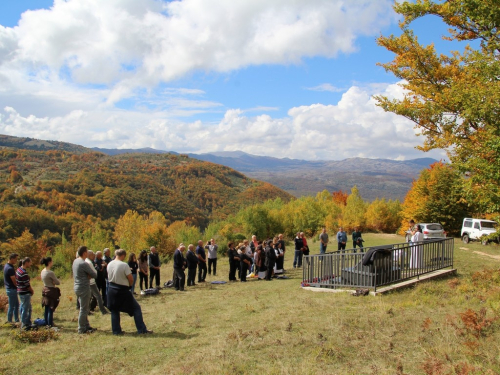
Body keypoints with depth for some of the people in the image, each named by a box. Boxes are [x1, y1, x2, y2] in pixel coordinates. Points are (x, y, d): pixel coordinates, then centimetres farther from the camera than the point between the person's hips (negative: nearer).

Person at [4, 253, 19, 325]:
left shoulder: (7, 266, 7)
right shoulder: (10, 269, -24)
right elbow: (14, 281, -18)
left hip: (9, 288, 10)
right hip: (12, 289, -10)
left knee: (16, 305, 17)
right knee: (12, 306, 1)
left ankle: (17, 320, 25)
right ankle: (9, 321, 11)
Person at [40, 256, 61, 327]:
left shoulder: (43, 271, 6)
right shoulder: (50, 272, -20)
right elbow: (58, 282, -15)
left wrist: (52, 282, -1)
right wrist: (54, 282, 4)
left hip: (45, 290, 9)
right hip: (51, 291, -9)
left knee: (46, 309, 15)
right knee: (51, 309, -2)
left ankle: (46, 323, 22)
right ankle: (50, 324, 1)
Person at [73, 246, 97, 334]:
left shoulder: (75, 261, 7)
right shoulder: (84, 264, -20)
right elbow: (95, 275, -17)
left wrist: (88, 275, 0)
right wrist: (92, 269, 3)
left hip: (77, 287, 9)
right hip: (84, 288, -9)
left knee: (85, 308, 18)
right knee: (83, 309, 0)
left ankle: (87, 326, 27)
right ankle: (82, 329, 7)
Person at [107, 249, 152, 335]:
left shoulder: (109, 264, 1)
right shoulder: (124, 265, -18)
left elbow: (109, 277, 12)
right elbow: (131, 279, -15)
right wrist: (129, 285, 6)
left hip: (112, 289, 6)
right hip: (122, 291, -6)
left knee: (114, 310, 17)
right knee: (136, 308, 5)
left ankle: (116, 330, 17)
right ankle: (142, 329, 4)